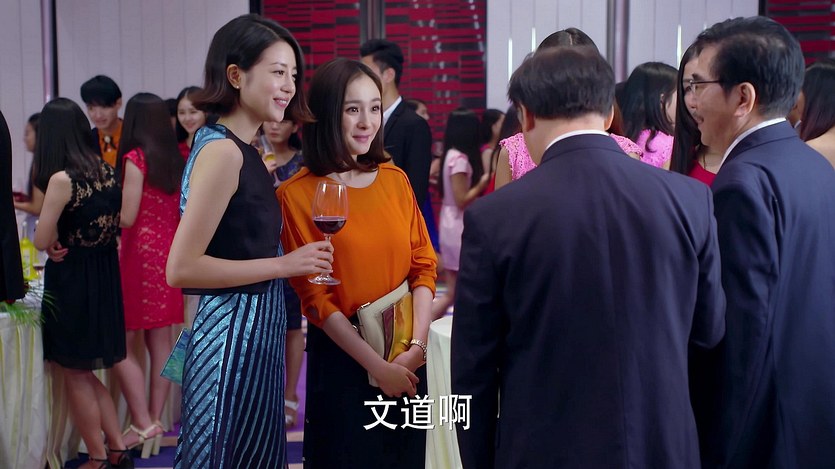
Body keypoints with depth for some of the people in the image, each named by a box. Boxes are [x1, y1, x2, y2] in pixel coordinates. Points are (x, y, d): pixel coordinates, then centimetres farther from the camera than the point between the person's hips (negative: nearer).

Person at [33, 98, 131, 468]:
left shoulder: (62, 178, -18)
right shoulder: (106, 171, 2)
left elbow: (42, 242, -16)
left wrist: (56, 241, 4)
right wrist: (75, 241, 4)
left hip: (71, 280, -7)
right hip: (105, 274, 7)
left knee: (76, 374, 8)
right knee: (87, 373, 19)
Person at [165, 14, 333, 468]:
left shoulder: (241, 150, 11)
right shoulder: (222, 150, -17)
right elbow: (181, 268, -21)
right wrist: (283, 265, -18)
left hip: (252, 332, 9)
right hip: (233, 335, -9)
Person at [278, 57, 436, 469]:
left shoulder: (396, 181, 4)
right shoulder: (297, 195, -9)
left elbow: (423, 266, 3)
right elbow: (314, 298, -10)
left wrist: (417, 344, -10)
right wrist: (376, 365, -13)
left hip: (407, 359, 4)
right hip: (342, 357, -4)